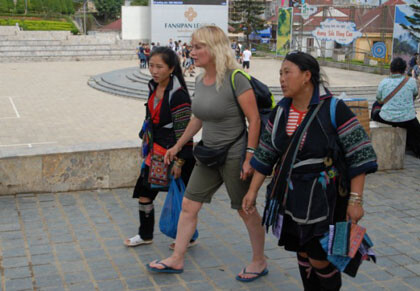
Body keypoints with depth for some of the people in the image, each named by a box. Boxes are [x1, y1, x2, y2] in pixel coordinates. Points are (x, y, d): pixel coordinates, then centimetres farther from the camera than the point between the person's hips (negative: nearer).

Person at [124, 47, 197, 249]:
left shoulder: (178, 95, -21)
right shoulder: (153, 88, 5)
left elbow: (183, 132, -20)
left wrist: (179, 162, -19)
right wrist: (147, 145, 22)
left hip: (175, 153, -8)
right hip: (157, 151, 8)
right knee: (144, 192, 13)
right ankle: (146, 235, 31)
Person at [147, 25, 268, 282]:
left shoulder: (235, 78, -18)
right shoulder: (200, 81, 4)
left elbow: (254, 119, -18)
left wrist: (249, 157, -21)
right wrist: (178, 145, 21)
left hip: (234, 157, -7)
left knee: (246, 210, 7)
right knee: (188, 206, 10)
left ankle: (260, 262, 27)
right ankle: (177, 260, 24)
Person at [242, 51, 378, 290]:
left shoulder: (333, 109, -15)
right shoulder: (281, 111, 3)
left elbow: (360, 156, -14)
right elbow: (266, 154, 10)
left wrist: (355, 199, -18)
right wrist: (253, 191, 9)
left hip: (324, 196, -5)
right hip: (291, 194, 5)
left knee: (320, 259, -3)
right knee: (303, 253, 14)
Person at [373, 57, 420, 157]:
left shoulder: (383, 82, -6)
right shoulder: (411, 81, -9)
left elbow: (379, 99, 10)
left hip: (386, 119, 1)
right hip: (407, 119, 0)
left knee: (375, 114, 33)